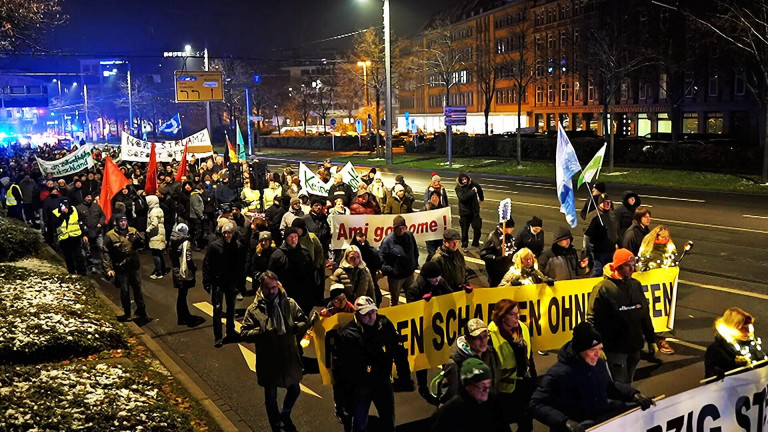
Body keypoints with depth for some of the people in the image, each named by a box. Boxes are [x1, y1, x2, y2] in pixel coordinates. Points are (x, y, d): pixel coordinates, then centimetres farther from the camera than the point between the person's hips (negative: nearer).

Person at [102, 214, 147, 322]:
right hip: (120, 268, -3)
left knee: (137, 288, 13)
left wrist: (136, 239, -25)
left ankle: (141, 309, 29)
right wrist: (108, 268, -14)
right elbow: (105, 253, -9)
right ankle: (127, 313, 21)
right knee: (124, 291, 6)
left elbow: (140, 245, -3)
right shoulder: (110, 235, -9)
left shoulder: (133, 231, 0)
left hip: (133, 266, 3)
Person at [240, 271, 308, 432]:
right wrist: (261, 331, -26)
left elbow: (304, 322, 1)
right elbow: (244, 333, -10)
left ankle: (285, 415, 48)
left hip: (289, 358, 2)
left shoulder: (290, 304, -5)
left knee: (294, 390, 18)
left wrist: (295, 327, -20)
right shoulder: (254, 309, -10)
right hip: (267, 361, -2)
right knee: (271, 396, 15)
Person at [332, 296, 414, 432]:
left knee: (388, 421, 19)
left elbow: (399, 354, 0)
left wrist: (405, 379, 2)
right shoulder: (347, 334, -18)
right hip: (359, 387, -3)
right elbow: (339, 365, -13)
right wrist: (345, 392, -11)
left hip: (383, 383, 3)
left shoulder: (385, 325, -10)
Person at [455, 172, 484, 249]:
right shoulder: (458, 188, -10)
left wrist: (481, 198, 37)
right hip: (464, 211, -3)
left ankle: (475, 243, 22)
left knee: (477, 227, 4)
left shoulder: (473, 184, -1)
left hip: (475, 210, 3)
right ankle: (464, 245, 17)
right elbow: (462, 198, -27)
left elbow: (479, 190, 21)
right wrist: (472, 192, -27)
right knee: (465, 229, 2)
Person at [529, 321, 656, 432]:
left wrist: (634, 394, 5)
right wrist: (564, 421, -35)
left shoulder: (599, 363, 2)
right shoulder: (558, 373, -19)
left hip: (602, 415, 7)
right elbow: (536, 404, -22)